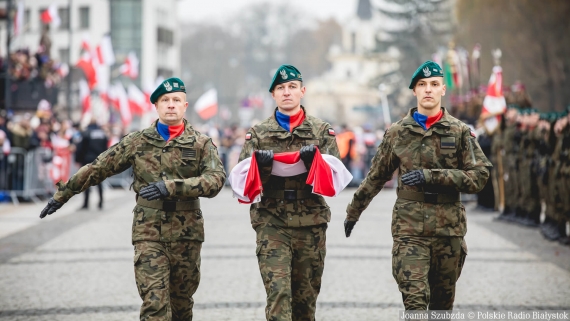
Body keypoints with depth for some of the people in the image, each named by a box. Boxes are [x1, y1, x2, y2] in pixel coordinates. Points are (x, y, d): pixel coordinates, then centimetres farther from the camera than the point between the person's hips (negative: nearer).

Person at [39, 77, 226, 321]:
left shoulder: (201, 144, 4)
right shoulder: (138, 142, 6)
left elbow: (216, 179, -12)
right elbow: (97, 169, 10)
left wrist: (171, 186, -23)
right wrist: (62, 194, 10)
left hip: (187, 236, 1)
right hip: (149, 234, -1)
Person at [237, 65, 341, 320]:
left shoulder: (322, 131, 9)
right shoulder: (258, 134, 9)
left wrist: (315, 160, -18)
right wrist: (258, 163, -17)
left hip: (311, 223, 1)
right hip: (271, 224, -1)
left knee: (306, 297, 9)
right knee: (277, 292, -14)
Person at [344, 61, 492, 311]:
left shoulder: (460, 132, 4)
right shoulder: (397, 133, 7)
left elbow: (479, 177, -5)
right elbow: (375, 177, 18)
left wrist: (431, 177, -15)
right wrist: (354, 211, 24)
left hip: (449, 229, 1)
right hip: (409, 229, -1)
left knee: (442, 304, 10)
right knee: (414, 302, -13)